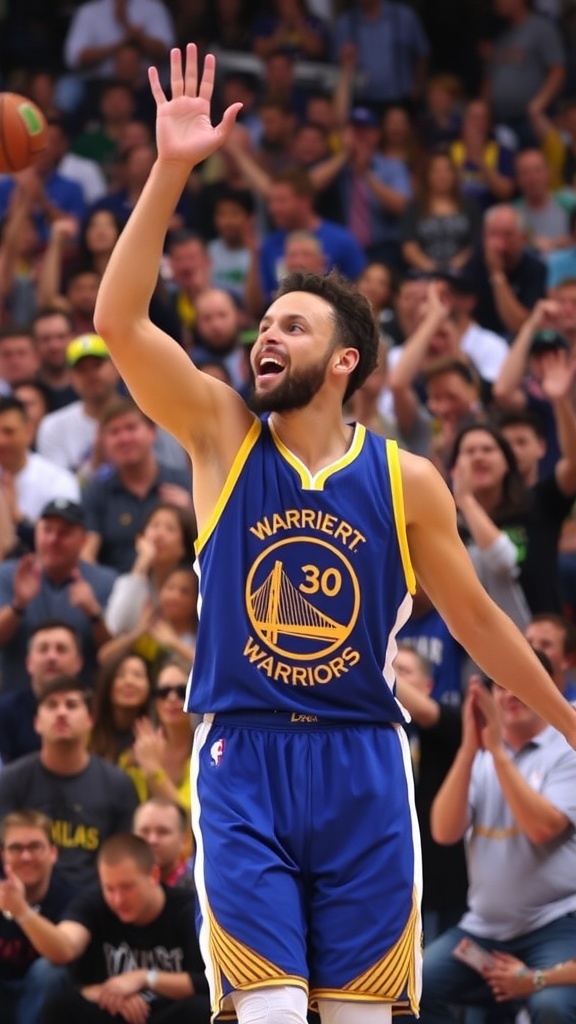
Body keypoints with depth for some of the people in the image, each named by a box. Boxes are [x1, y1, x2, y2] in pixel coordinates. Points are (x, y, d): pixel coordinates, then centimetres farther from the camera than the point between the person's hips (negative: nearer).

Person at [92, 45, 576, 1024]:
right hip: (243, 760, -1)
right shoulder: (222, 435, 2)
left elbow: (474, 617, 13)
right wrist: (169, 173, -17)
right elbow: (118, 322, -10)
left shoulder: (407, 482, 2)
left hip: (363, 766, 1)